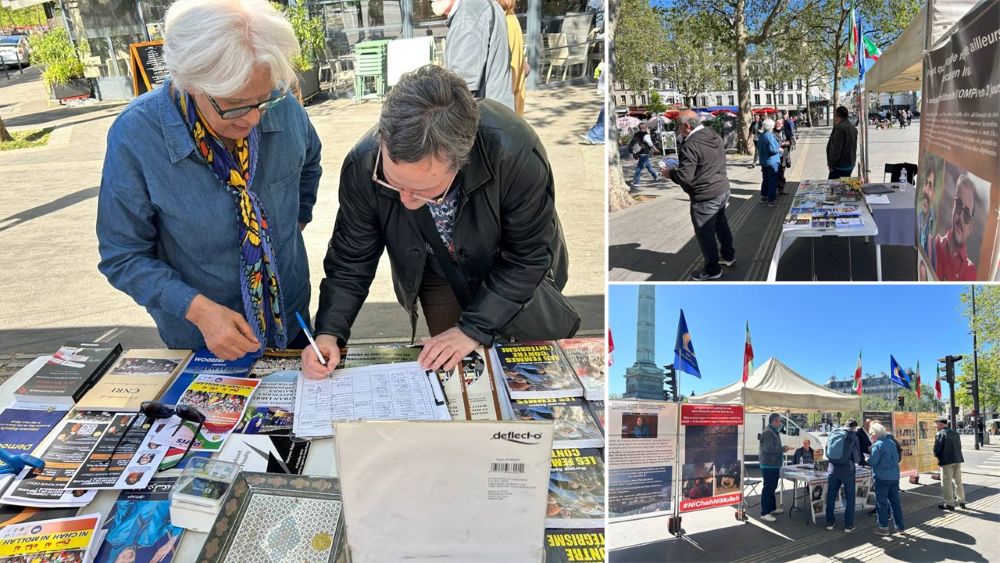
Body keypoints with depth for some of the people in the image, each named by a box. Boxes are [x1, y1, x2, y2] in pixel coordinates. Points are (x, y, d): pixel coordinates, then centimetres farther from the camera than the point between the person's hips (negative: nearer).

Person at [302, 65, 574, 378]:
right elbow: (350, 261, -14)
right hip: (439, 279, 2)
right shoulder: (363, 165, -31)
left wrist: (472, 329, -25)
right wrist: (329, 333, -28)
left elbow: (529, 256, -25)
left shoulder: (515, 154, -41)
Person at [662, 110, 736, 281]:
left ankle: (712, 270, 16)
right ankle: (729, 256, 41)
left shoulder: (690, 146, -25)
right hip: (722, 189, 10)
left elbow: (683, 177, -26)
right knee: (720, 223, 25)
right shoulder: (714, 136, 5)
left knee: (705, 233, 4)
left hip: (705, 196, -9)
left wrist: (669, 172, -6)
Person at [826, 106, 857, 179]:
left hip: (840, 166, -10)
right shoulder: (853, 128, 16)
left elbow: (836, 148, -21)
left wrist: (831, 164, -16)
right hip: (850, 164, 10)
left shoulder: (839, 127, -17)